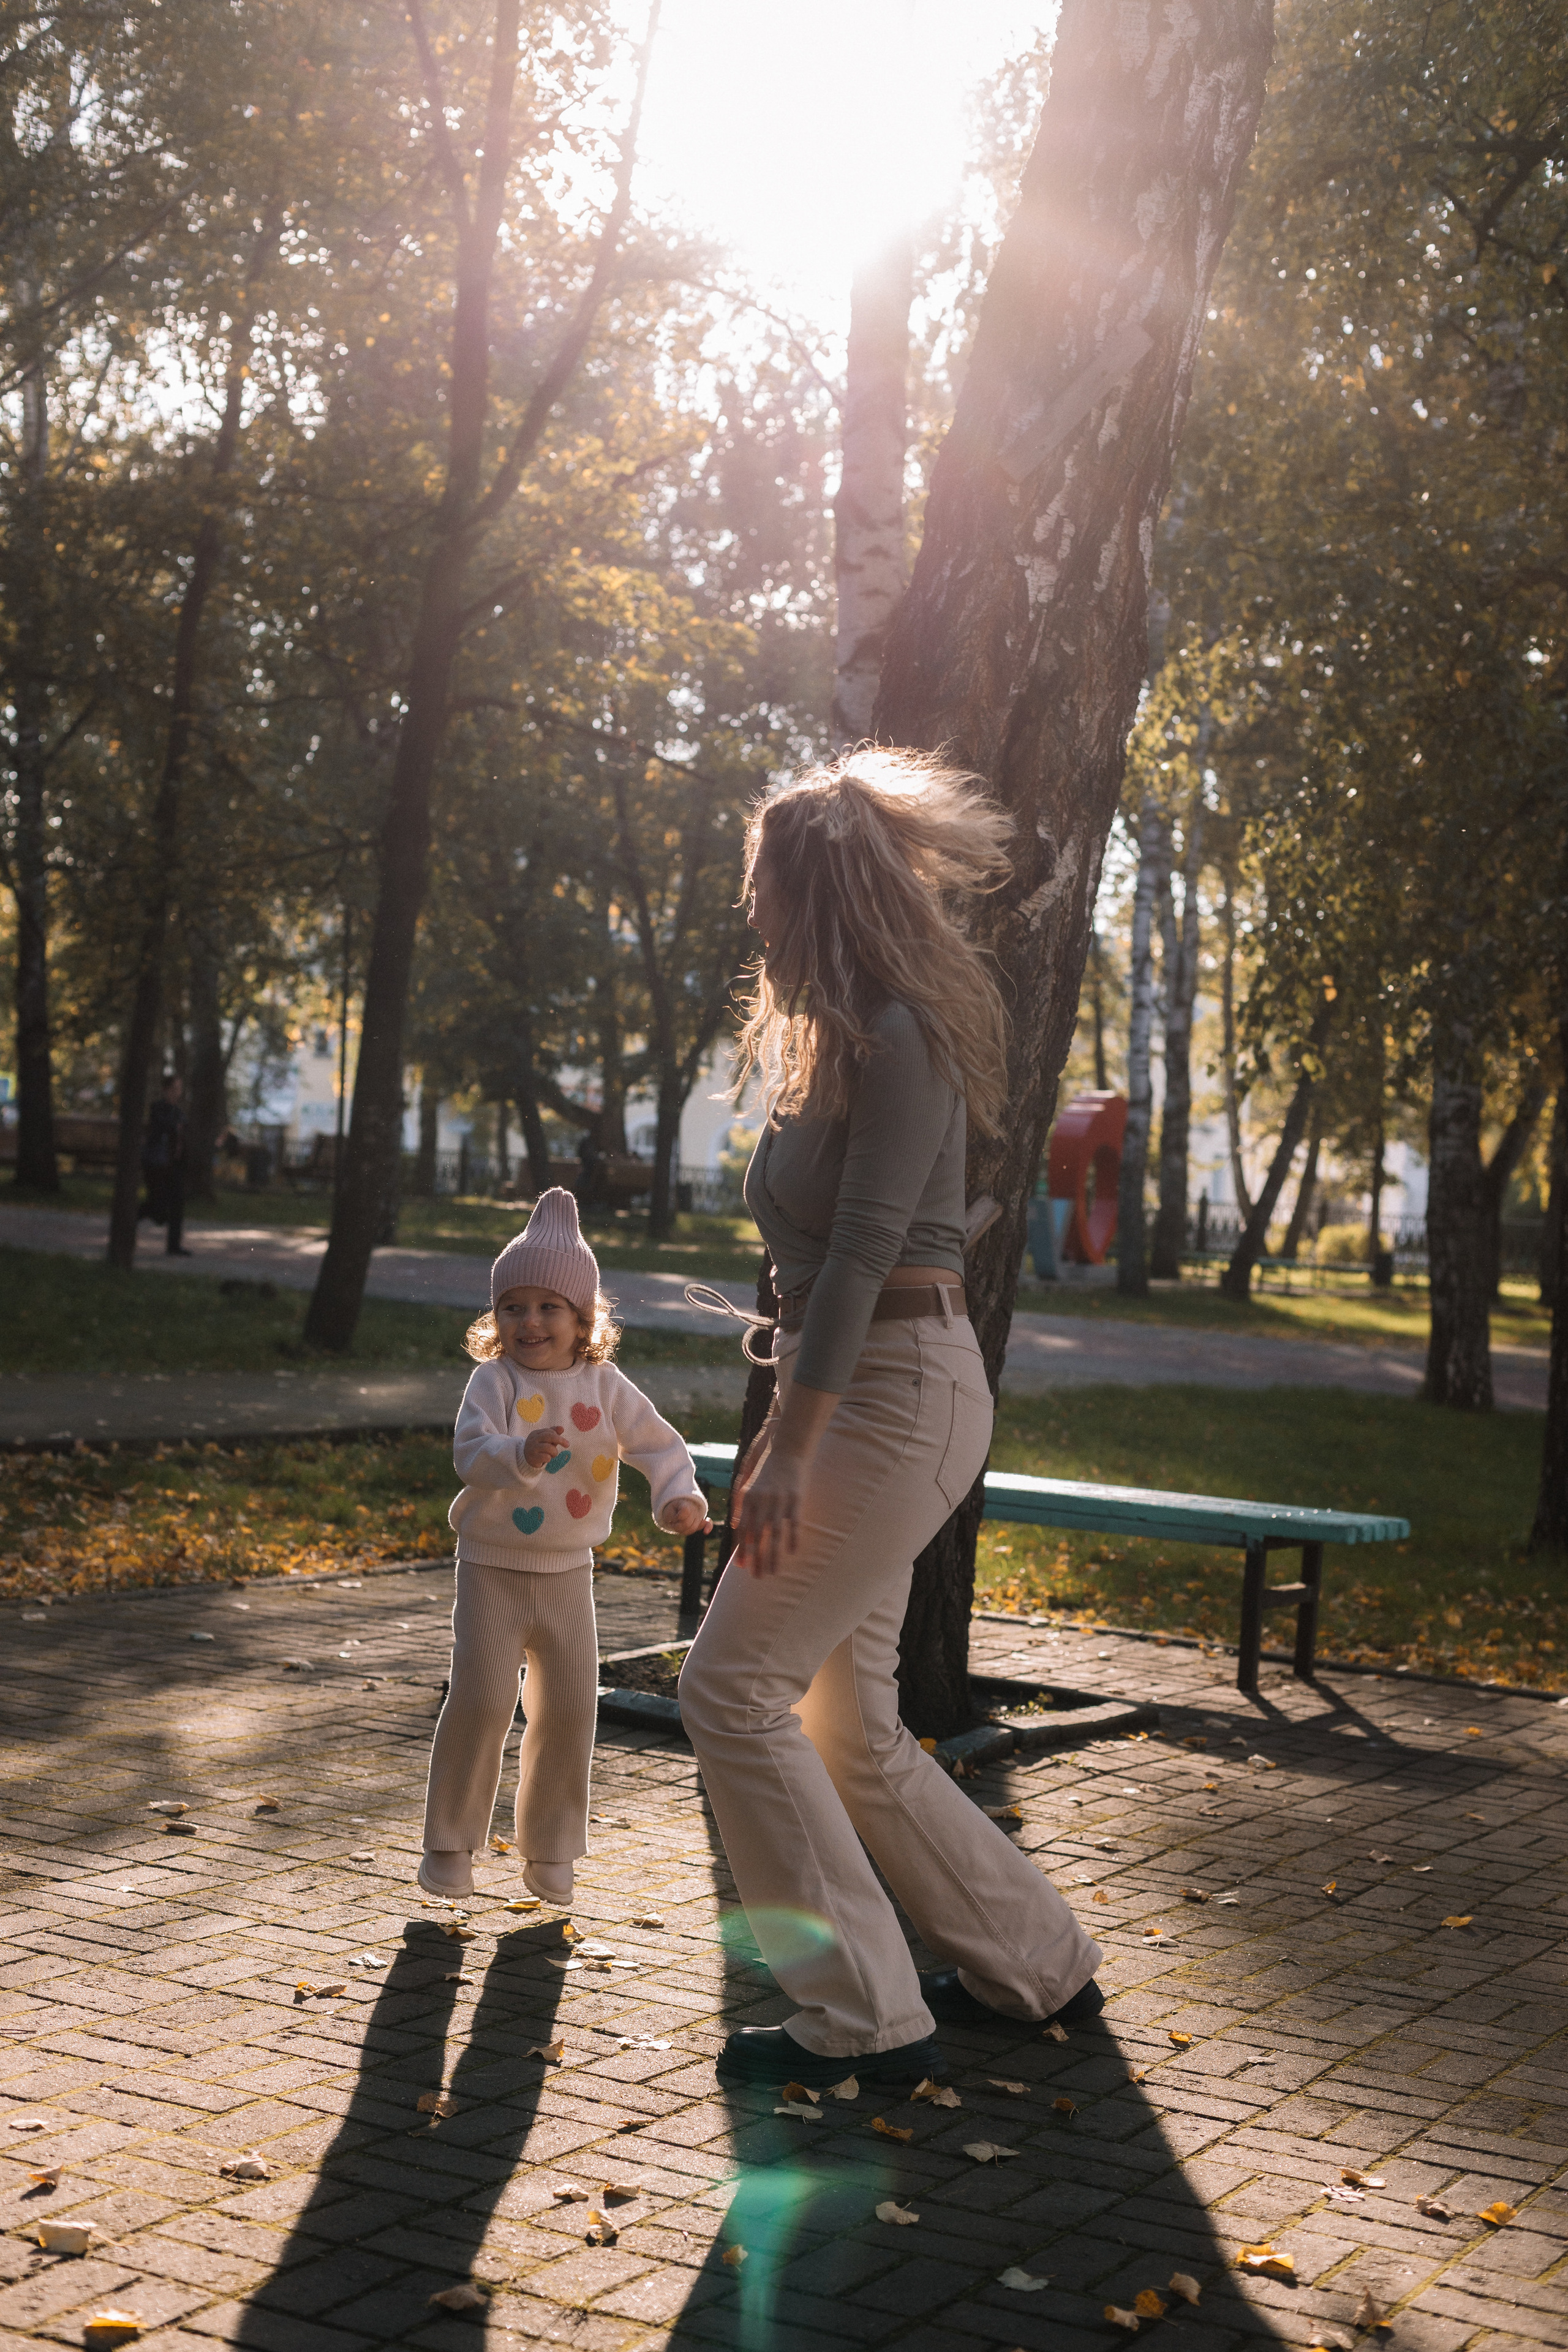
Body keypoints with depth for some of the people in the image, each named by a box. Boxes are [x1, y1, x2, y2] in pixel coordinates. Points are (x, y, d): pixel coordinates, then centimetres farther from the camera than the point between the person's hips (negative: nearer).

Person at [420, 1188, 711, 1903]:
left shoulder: (605, 1386, -1)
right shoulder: (493, 1380, -10)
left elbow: (660, 1444, -4)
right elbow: (471, 1451, -24)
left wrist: (677, 1494, -24)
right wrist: (522, 1454, -44)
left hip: (568, 1574, 3)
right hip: (493, 1569, -3)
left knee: (570, 1709, 5)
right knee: (482, 1701, -8)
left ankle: (549, 1850, 20)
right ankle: (450, 1841, 9)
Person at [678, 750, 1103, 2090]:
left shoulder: (898, 1038, -13)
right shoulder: (842, 1038, 18)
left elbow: (863, 1249, -20)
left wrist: (792, 1449, -22)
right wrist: (787, 1422, 20)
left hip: (899, 1394, -10)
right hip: (872, 1394, 10)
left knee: (735, 1690, -10)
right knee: (848, 1728, 12)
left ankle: (866, 2019, -3)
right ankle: (1036, 1968, 26)